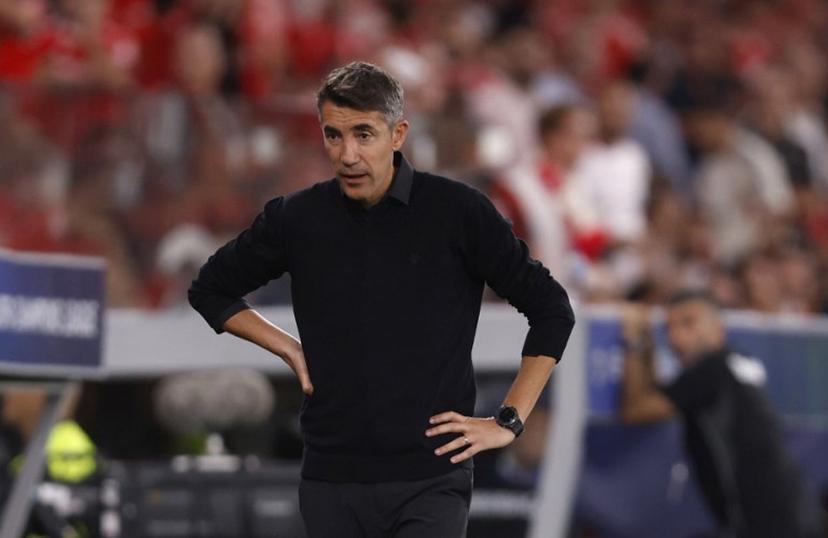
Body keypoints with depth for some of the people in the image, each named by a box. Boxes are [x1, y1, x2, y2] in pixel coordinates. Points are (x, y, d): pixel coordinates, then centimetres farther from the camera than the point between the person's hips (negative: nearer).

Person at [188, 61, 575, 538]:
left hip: (429, 483, -3)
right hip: (331, 484, 3)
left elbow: (552, 309, 3)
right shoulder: (298, 219, 3)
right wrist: (290, 349, 8)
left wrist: (508, 422, -1)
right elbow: (211, 289, 21)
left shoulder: (457, 212, -4)